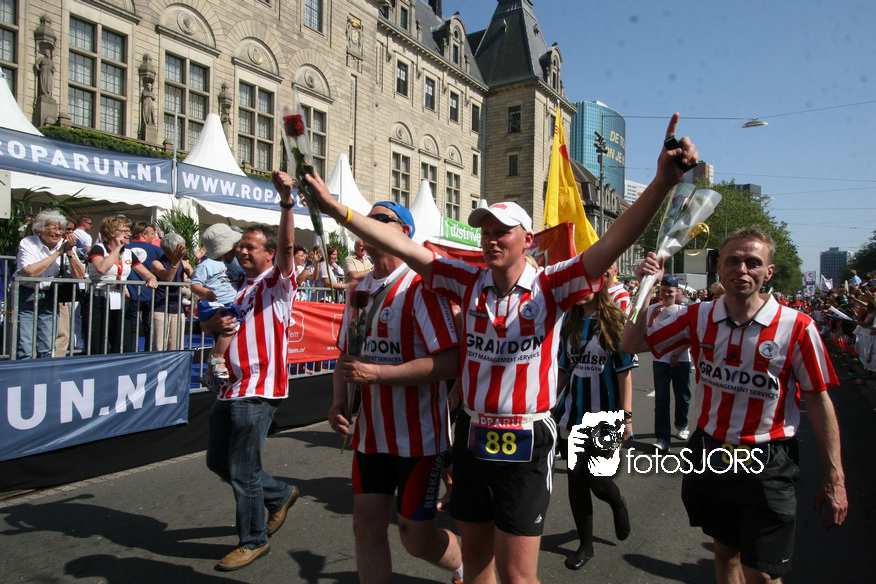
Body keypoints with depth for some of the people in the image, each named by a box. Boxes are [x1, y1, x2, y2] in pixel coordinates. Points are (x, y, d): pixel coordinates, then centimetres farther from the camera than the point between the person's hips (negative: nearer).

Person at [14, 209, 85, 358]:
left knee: (47, 350, 5)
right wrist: (58, 253, -19)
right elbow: (31, 272, -24)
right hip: (25, 297, -3)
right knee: (25, 351, -6)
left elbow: (79, 275, -7)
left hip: (49, 297, 3)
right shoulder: (27, 243, -8)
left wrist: (69, 252, -18)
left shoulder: (65, 244, 0)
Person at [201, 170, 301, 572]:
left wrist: (287, 201, -38)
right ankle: (280, 494, 36)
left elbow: (288, 245, -25)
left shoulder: (277, 282, -6)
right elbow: (209, 324, 23)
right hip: (231, 387, 9)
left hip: (259, 391, -9)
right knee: (218, 461, 18)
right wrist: (215, 324, -2)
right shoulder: (237, 287, 17)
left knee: (242, 470, 0)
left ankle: (253, 540, 21)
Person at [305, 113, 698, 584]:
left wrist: (662, 182, -37)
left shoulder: (550, 287, -10)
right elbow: (401, 246, -2)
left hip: (525, 442, -3)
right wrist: (337, 209, -3)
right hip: (472, 435, 4)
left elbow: (611, 245, -23)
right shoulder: (470, 283, 0)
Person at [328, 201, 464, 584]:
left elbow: (448, 361, -23)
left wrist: (375, 373, -25)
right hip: (370, 433, 6)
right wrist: (339, 399, 0)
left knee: (416, 537, 7)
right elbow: (347, 353, 18)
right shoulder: (359, 291, 8)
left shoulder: (420, 286, -15)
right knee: (367, 526, 11)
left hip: (419, 435, -6)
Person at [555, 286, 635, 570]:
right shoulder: (569, 319, 5)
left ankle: (618, 503, 36)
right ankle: (585, 543, 25)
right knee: (576, 477, 7)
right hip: (574, 412, 4)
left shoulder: (615, 319, -8)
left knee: (598, 481, -1)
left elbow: (625, 371, -8)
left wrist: (626, 416, -11)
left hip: (604, 413, -4)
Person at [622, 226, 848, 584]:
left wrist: (834, 479, -4)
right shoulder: (699, 318, -3)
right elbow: (633, 344, 1)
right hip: (709, 456, 3)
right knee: (725, 550, 21)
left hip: (767, 466, -3)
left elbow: (819, 401, -6)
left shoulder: (796, 327, -12)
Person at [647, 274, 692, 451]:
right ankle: (662, 438, -4)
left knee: (683, 397, 12)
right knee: (661, 399, -5)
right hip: (660, 360, 0)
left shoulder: (684, 310, 0)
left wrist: (676, 354, -10)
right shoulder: (653, 309, 4)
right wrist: (652, 317, -13)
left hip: (681, 360, 0)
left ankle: (681, 425, 39)